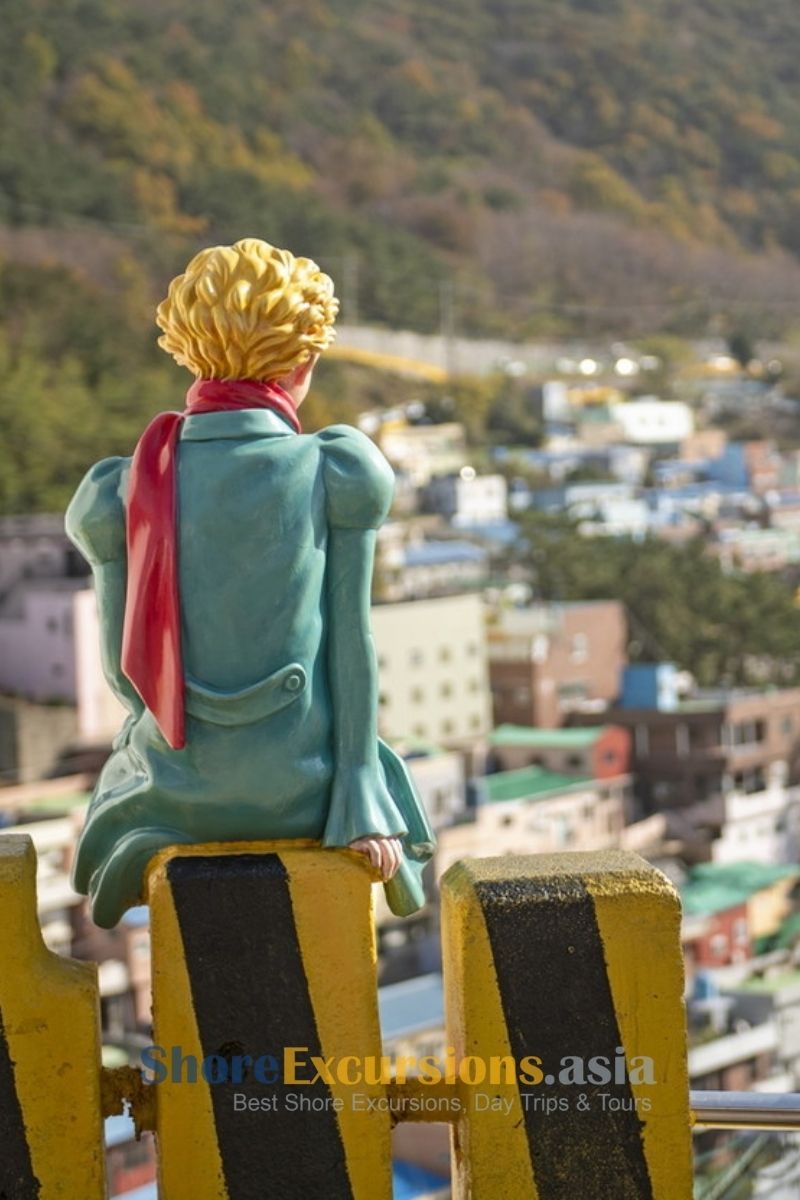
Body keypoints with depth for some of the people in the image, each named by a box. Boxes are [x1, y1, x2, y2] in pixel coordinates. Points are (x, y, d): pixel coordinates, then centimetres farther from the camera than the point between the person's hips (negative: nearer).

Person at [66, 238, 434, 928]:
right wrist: (363, 805, -4)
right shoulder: (337, 474, -11)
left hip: (180, 789, 2)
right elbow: (350, 642, -9)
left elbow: (121, 663, 1)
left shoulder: (120, 493, -6)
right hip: (301, 787, -1)